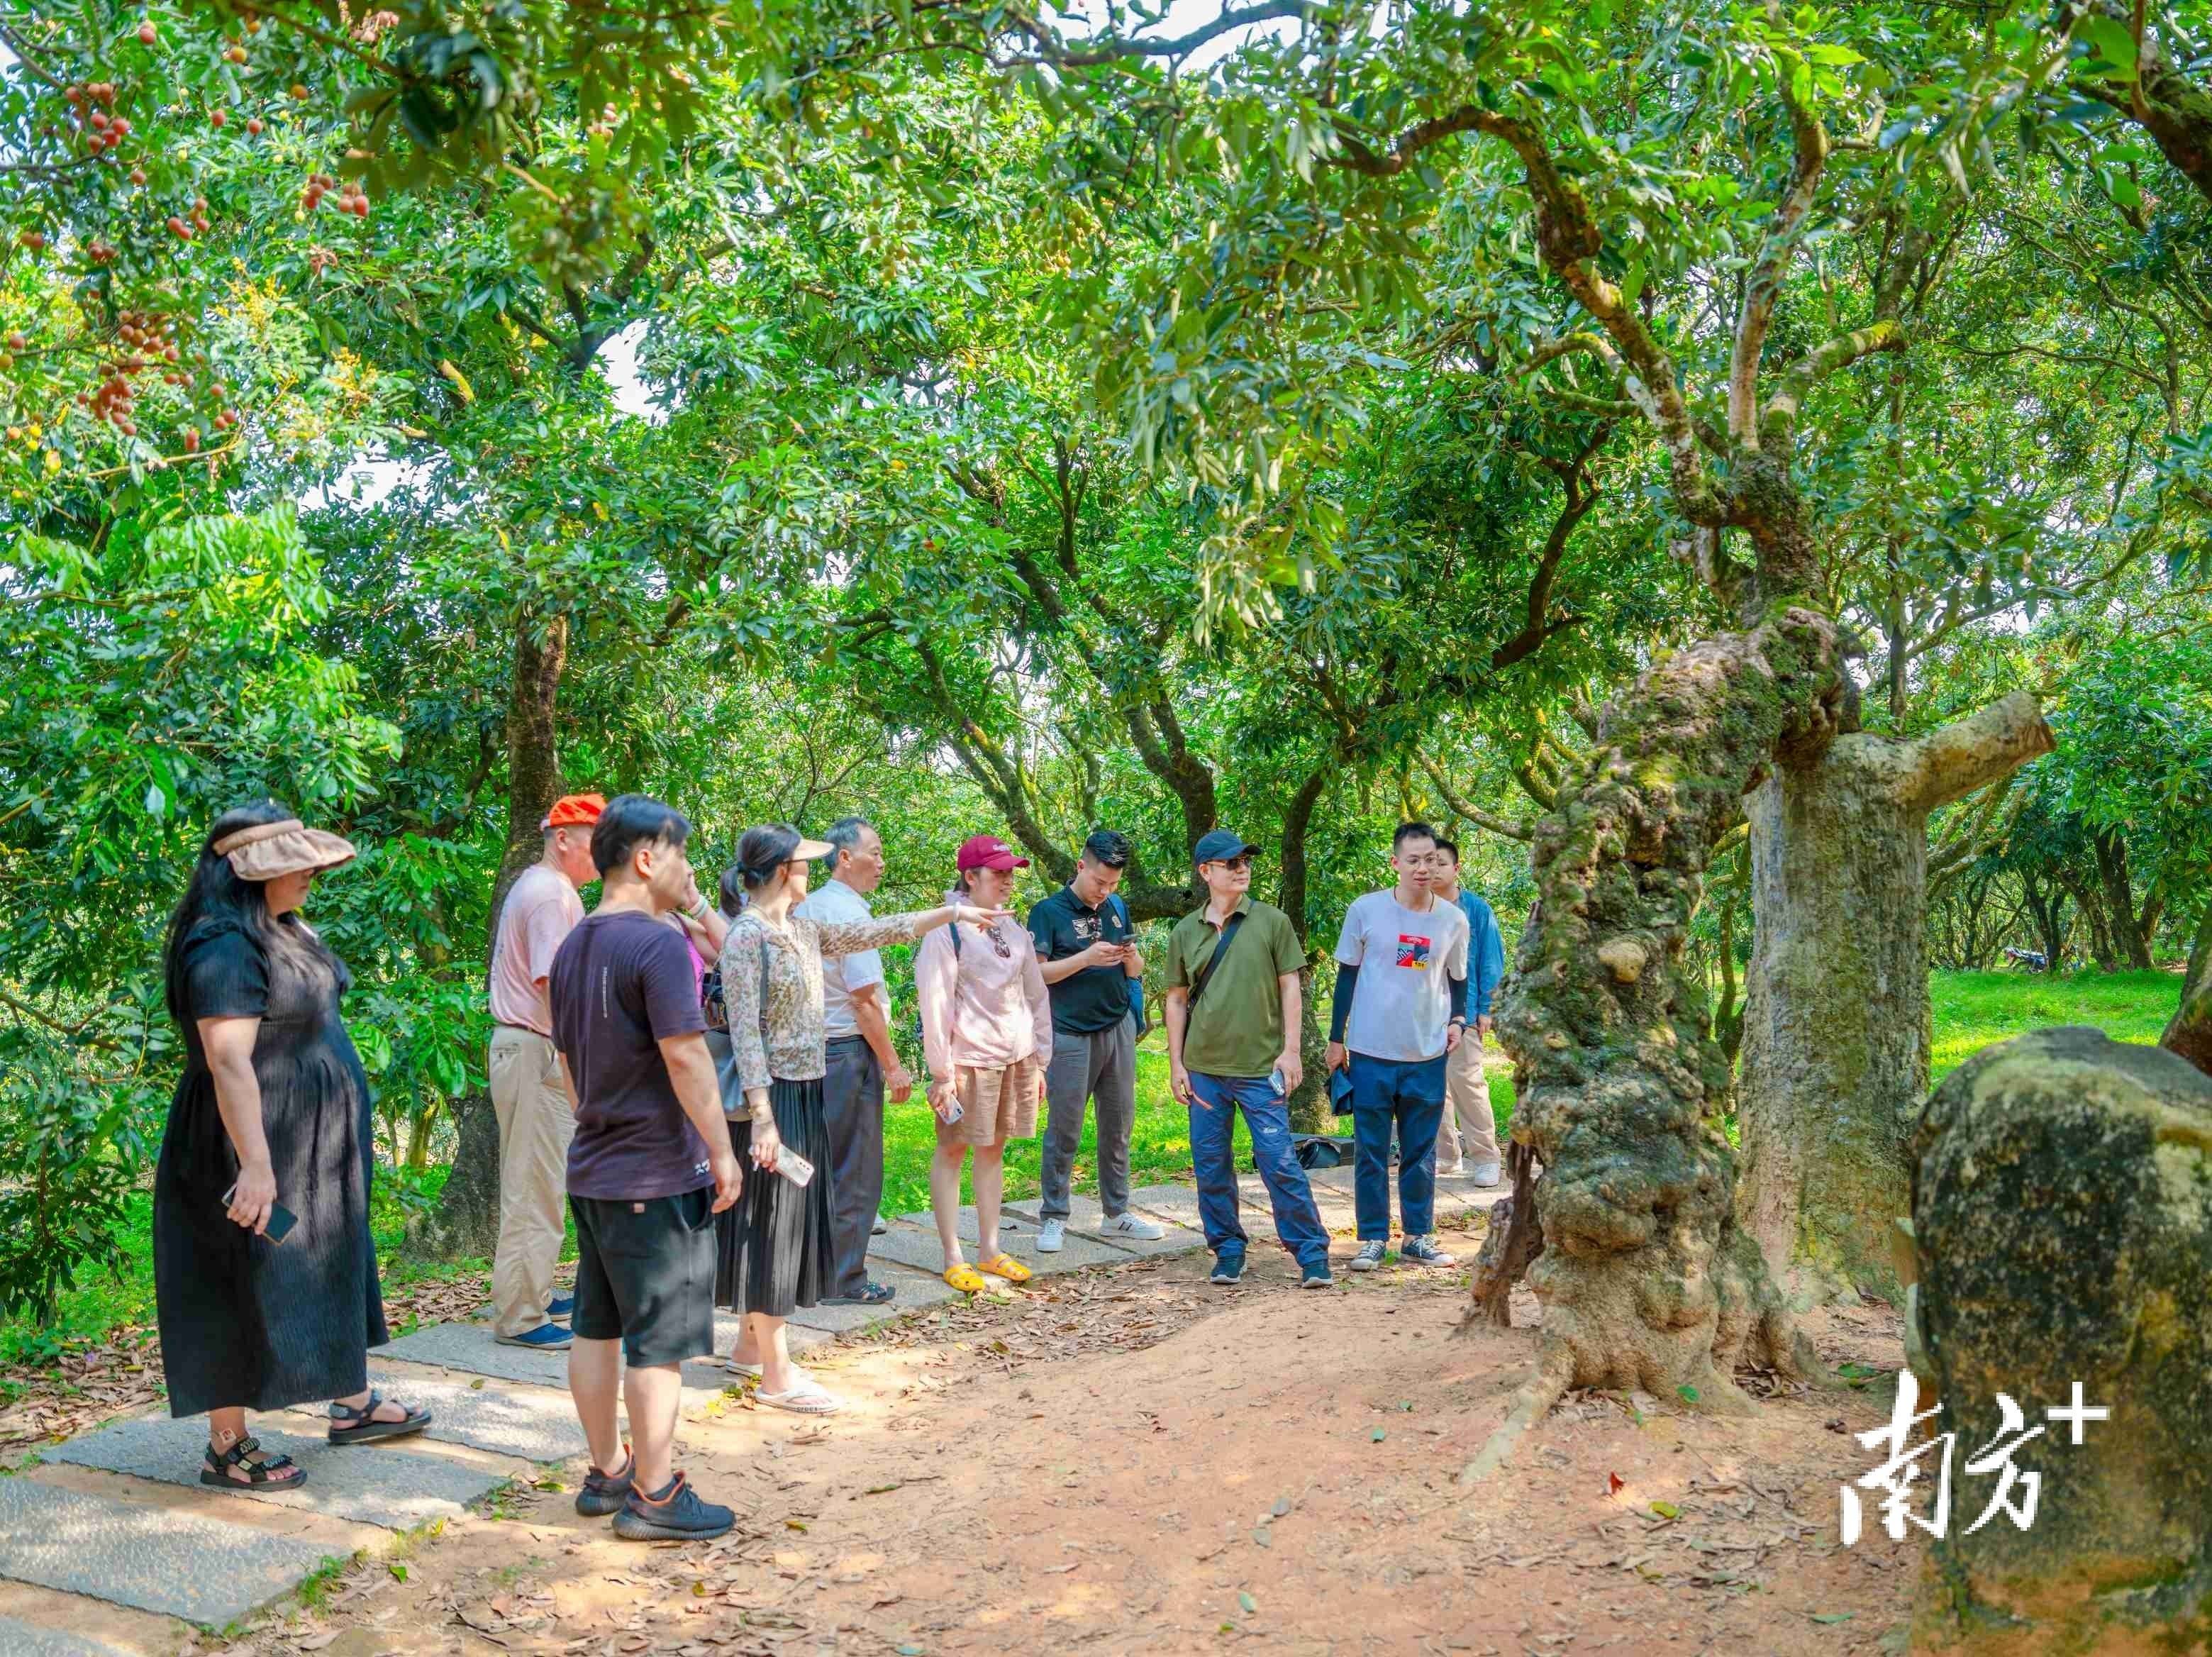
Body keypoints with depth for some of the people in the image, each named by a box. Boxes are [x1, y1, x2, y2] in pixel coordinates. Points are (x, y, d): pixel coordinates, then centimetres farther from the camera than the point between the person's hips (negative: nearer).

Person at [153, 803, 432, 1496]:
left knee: (332, 1268, 19)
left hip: (315, 1151, 10)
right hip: (263, 1148, -10)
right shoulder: (224, 947, -23)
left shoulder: (282, 931, 9)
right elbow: (228, 1061, -30)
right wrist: (255, 1166, -33)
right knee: (245, 1290, 1)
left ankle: (353, 1404, 34)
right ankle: (227, 1447, 13)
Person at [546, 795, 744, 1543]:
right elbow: (685, 1057, -21)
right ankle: (654, 1496, 9)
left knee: (596, 1328, 15)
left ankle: (607, 1474, 27)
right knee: (660, 1341, 1)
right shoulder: (658, 944, -18)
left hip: (592, 1169, 9)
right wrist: (721, 1152, -14)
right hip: (659, 1177, -9)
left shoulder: (572, 948, 10)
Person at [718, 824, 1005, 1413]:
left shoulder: (802, 929, 10)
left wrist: (952, 913, 18)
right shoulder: (747, 935, -15)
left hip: (804, 1093, 9)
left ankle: (751, 1345, 28)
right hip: (773, 1096, -9)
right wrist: (762, 1117, -23)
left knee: (791, 1221, 15)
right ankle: (776, 1375, 5)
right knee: (771, 1224, -3)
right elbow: (745, 1031, -20)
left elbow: (873, 932, 17)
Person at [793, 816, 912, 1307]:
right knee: (855, 1171, 1)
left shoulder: (806, 909, 11)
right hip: (849, 1050, -9)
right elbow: (865, 1000, -18)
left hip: (810, 1047, 9)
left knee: (821, 1164, 16)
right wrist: (893, 1064, -12)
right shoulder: (849, 913, -16)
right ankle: (843, 1281, 8)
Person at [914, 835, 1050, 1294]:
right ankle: (953, 1258, 9)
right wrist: (942, 1072, -13)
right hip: (969, 1062, -6)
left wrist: (1039, 1060, 13)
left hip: (1016, 1060, 6)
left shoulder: (1014, 933, 12)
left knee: (994, 1150, 13)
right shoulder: (947, 932, -9)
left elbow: (1037, 996, 17)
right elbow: (934, 1005, -11)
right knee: (952, 1151, 2)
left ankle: (990, 1250, 22)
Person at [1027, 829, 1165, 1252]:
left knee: (1118, 1125, 10)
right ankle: (1053, 1218, 8)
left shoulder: (1118, 908, 12)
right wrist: (1087, 958, -20)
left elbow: (1136, 972, 17)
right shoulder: (1050, 911, -5)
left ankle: (1116, 1214, 19)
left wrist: (1131, 958, -7)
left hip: (1118, 1028, 5)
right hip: (1071, 1035, -5)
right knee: (1064, 1130, -1)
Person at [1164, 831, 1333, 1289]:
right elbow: (1177, 1000, 11)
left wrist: (1290, 1050, -6)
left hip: (1261, 1067, -3)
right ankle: (1228, 1250, 21)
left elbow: (1289, 987, 1)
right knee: (1211, 1164, 8)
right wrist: (1176, 1063, 6)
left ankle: (1312, 1252, 5)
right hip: (1204, 1068, 3)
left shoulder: (1272, 921, 0)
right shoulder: (1185, 933, 6)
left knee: (1279, 1161, -5)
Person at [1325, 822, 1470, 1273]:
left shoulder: (1454, 920, 3)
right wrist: (1336, 1039, 5)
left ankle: (1418, 1237, 20)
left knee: (1421, 1151, 9)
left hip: (1428, 1054, 2)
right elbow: (1347, 976, 3)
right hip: (1370, 1051, -2)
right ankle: (1373, 1239, 13)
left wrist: (1458, 1020, -3)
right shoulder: (1366, 910, -4)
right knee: (1371, 1151, 4)